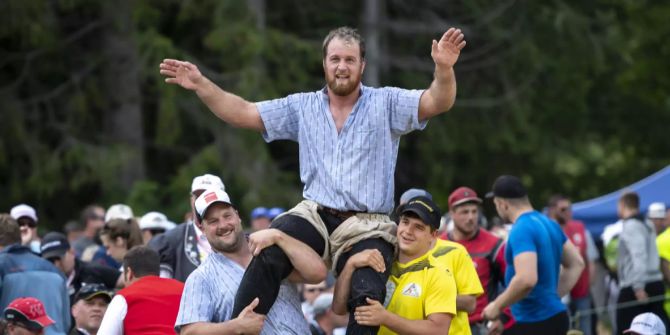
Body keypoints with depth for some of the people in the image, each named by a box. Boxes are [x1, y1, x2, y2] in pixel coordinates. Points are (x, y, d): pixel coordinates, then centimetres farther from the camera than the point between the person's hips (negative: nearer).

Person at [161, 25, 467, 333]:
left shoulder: (386, 104, 4)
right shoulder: (302, 107, 12)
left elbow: (436, 103, -10)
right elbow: (242, 113, 11)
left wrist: (444, 69, -31)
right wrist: (201, 85, -2)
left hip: (366, 225, -2)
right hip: (315, 215, 2)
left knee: (368, 296, -27)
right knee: (267, 256, -28)